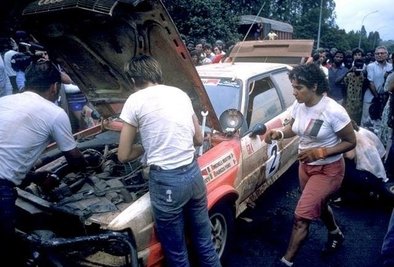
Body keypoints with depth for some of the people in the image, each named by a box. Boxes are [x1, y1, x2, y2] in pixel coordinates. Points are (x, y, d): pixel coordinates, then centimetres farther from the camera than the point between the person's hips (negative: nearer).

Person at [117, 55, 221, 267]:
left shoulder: (136, 100, -6)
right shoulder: (180, 93, 10)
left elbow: (123, 155, -1)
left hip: (167, 180, -6)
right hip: (193, 173, 6)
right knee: (204, 240, 24)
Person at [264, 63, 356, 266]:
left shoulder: (333, 111, -27)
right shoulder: (298, 106, -9)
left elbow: (351, 142, -17)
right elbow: (293, 128, 9)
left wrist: (320, 152, -28)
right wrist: (279, 133, -13)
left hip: (328, 170, -7)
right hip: (305, 165, 7)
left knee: (301, 217, -7)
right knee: (318, 205, 27)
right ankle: (336, 234, 57)